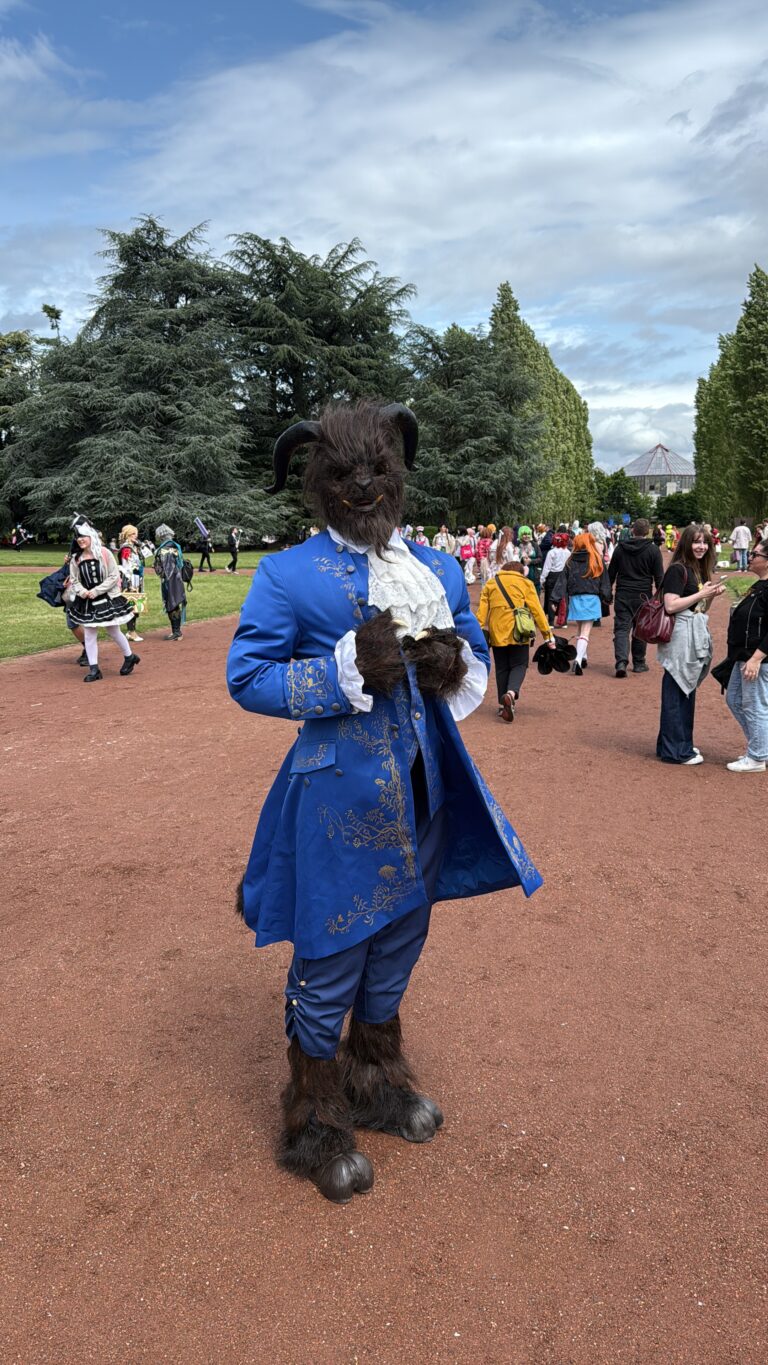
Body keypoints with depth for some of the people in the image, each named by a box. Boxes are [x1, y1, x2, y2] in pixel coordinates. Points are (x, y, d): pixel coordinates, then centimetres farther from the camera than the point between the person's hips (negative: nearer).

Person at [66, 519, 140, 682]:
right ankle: (94, 669, 8)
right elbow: (74, 580, 7)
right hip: (86, 601, 4)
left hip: (107, 599, -4)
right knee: (89, 634, 2)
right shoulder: (76, 559, 1)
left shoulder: (104, 553, -11)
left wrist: (96, 591, -17)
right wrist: (81, 591, -15)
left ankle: (130, 657, 31)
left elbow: (114, 576, -12)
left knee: (113, 632, 7)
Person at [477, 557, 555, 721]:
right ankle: (511, 693, -21)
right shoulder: (525, 583, 7)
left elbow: (482, 610, 4)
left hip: (497, 633, 2)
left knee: (502, 668, 13)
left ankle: (503, 704, 12)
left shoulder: (490, 583, 14)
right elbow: (536, 610, 0)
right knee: (519, 665, 6)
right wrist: (548, 633, 0)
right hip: (518, 633, -2)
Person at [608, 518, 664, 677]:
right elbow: (659, 577, -3)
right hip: (643, 596, -1)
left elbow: (611, 573, 10)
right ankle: (639, 663, 20)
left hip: (622, 595, 1)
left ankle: (621, 662, -19)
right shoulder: (653, 550, -4)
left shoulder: (620, 548, 4)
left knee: (621, 628, -1)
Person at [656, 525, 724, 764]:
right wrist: (701, 594, -15)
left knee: (687, 691, 15)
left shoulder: (700, 570, 15)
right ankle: (675, 751, 3)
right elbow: (671, 605, -20)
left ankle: (681, 743, 26)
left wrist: (713, 594, 3)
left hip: (696, 636, 9)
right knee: (676, 694, -4)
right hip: (680, 638, -9)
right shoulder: (678, 569, -12)